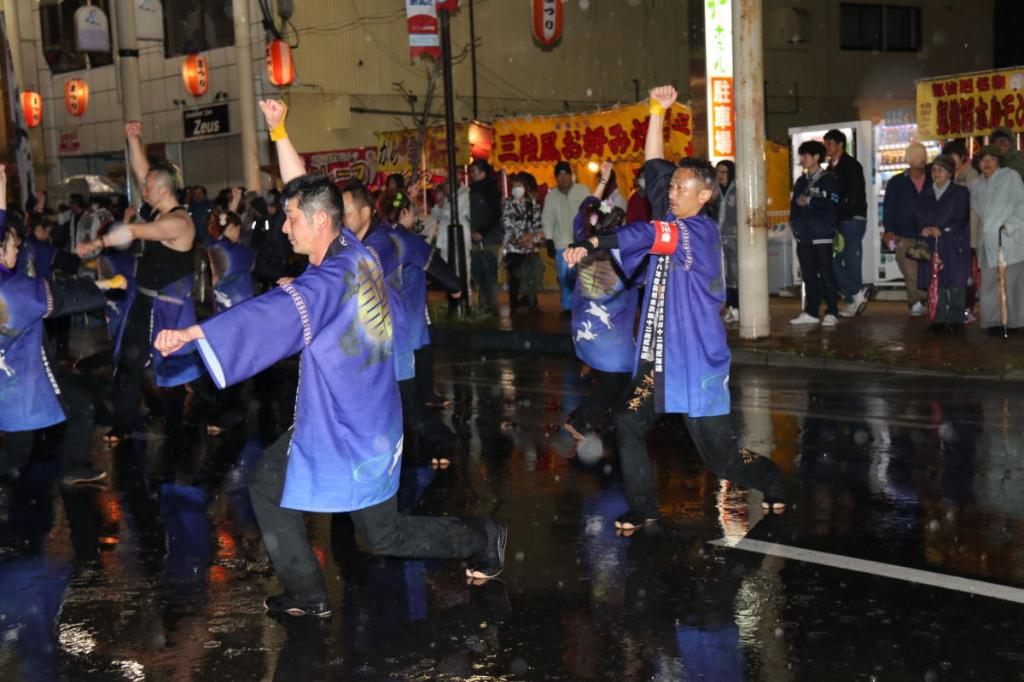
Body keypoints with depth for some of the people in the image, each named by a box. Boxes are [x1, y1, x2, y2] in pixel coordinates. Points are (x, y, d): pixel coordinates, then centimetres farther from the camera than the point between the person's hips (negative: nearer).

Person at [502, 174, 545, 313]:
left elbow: (538, 223, 8)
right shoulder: (508, 204, 5)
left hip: (530, 246, 3)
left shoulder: (533, 203, 14)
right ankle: (513, 306, 3)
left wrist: (534, 237, -9)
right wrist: (522, 236, -13)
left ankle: (532, 304, 8)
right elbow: (508, 224, -5)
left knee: (532, 276, -2)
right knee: (515, 277, -4)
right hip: (514, 246, -2)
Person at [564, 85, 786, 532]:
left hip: (696, 361, -7)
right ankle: (642, 509, 11)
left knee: (722, 456, 3)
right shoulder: (673, 220, 6)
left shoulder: (700, 230, -15)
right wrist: (658, 113, -1)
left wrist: (590, 245, -34)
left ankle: (772, 484, 32)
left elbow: (648, 236, -30)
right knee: (628, 423, -2)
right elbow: (654, 167, 6)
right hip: (660, 358, 7)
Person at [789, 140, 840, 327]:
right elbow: (795, 204, 21)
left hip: (821, 235, -6)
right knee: (808, 275, 8)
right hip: (803, 235, 6)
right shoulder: (801, 181, 16)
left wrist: (809, 201, -14)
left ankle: (831, 313, 1)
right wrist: (794, 222, 6)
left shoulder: (828, 180, -3)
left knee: (826, 275, -4)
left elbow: (831, 205, -14)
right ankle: (811, 312, 13)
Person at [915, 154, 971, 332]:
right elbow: (919, 218, 12)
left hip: (954, 245, -3)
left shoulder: (960, 193, 4)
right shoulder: (926, 196, 17)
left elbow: (961, 220, -4)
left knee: (956, 282, -4)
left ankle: (956, 318, 2)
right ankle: (939, 318, 6)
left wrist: (942, 230, -15)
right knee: (935, 282, 1)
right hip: (931, 246, 4)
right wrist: (923, 228, -10)